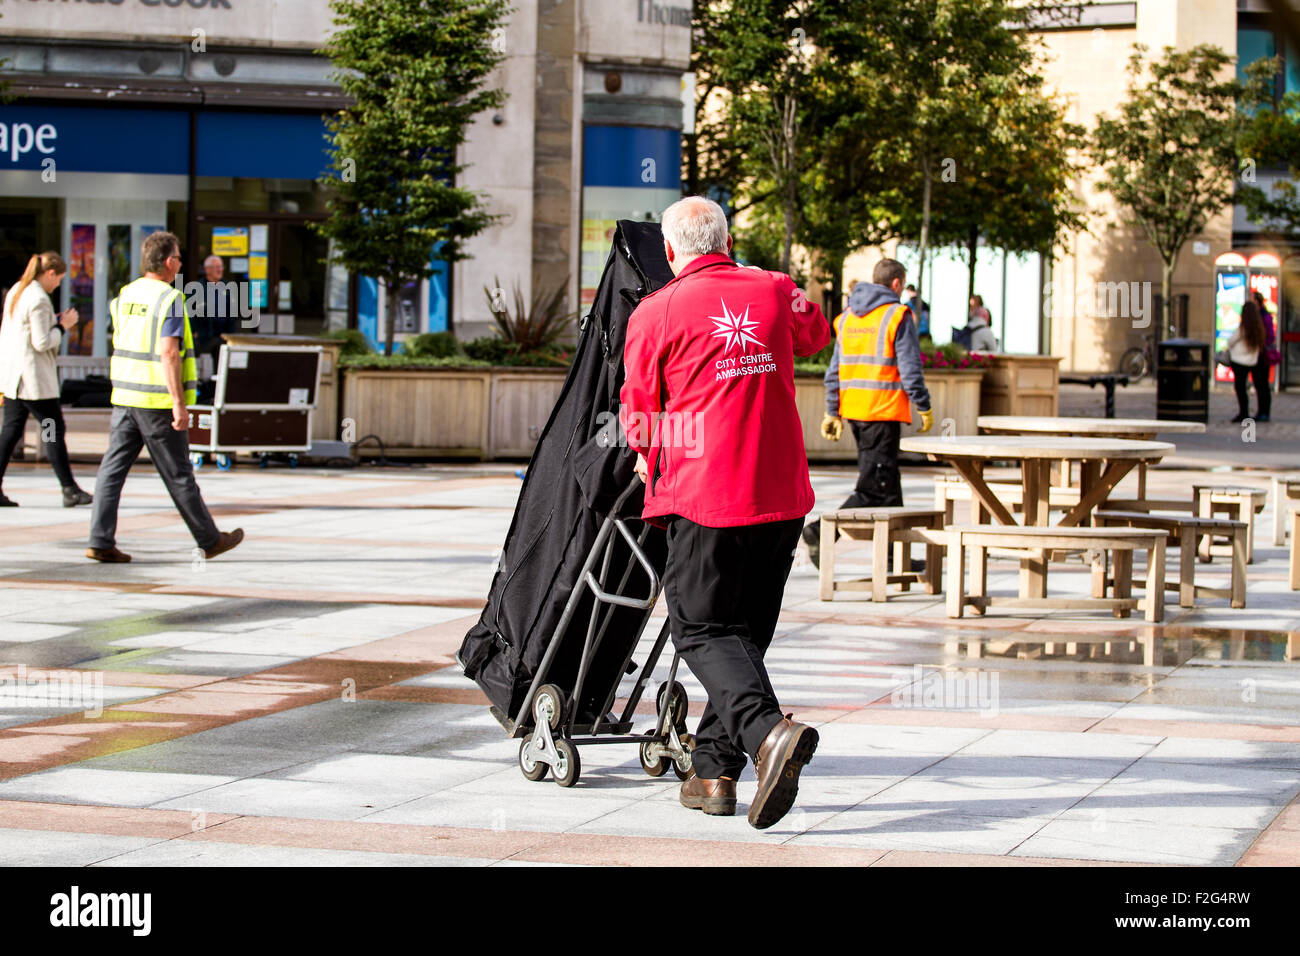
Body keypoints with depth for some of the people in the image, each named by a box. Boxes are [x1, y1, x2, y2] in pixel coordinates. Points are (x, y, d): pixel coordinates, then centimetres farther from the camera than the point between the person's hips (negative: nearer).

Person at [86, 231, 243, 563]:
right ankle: (210, 539, 16)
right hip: (158, 400, -6)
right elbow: (168, 353, -20)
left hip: (124, 396, 6)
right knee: (178, 475, 3)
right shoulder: (169, 299, -13)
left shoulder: (125, 295, 9)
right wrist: (179, 404, -20)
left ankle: (101, 542, -3)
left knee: (113, 469, 4)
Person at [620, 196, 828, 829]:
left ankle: (769, 730, -24)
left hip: (704, 497, -4)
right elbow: (815, 336, 31)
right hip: (783, 493, 4)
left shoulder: (656, 313, -4)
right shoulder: (778, 293, 7)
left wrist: (651, 464, 27)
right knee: (746, 632, 14)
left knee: (701, 630, 2)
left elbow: (637, 416, 6)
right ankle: (714, 772, 14)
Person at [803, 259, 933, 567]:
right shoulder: (897, 316, -8)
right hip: (883, 412, -8)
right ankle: (821, 533, -20)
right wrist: (925, 408, -2)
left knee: (887, 484, 17)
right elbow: (910, 369, -11)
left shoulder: (847, 316, 13)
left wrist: (833, 412, 17)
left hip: (853, 408, 8)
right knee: (875, 487, -7)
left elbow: (835, 369, 13)